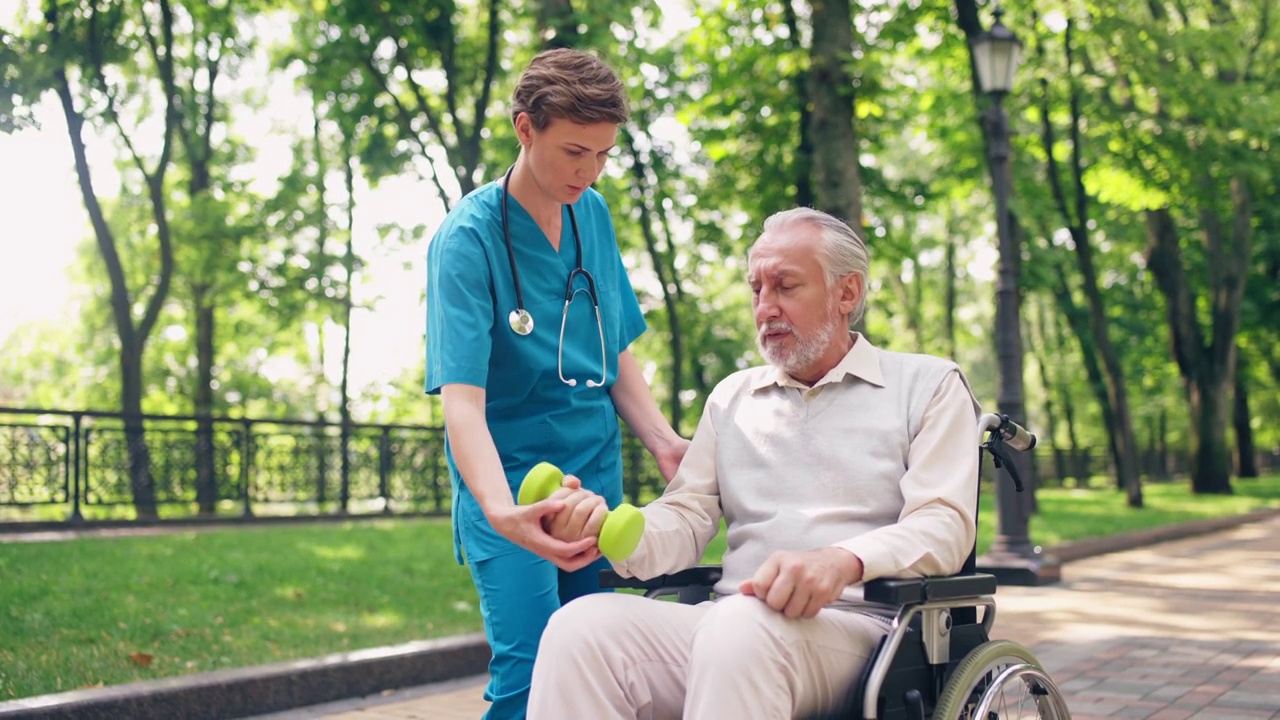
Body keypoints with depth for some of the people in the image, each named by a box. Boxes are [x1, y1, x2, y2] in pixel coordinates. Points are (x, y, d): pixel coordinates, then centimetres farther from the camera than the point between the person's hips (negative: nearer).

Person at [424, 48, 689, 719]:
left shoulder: (594, 213, 5)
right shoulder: (467, 239, -15)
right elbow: (462, 396, -24)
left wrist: (663, 442, -1)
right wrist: (501, 510, -40)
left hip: (598, 476, 6)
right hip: (509, 484, -6)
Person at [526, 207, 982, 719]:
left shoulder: (928, 385, 10)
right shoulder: (732, 398, 24)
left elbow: (943, 524, -4)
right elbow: (686, 520, 15)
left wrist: (843, 560, -25)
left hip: (857, 627, -4)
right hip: (728, 618, 4)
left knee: (740, 627, -39)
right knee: (583, 625, -26)